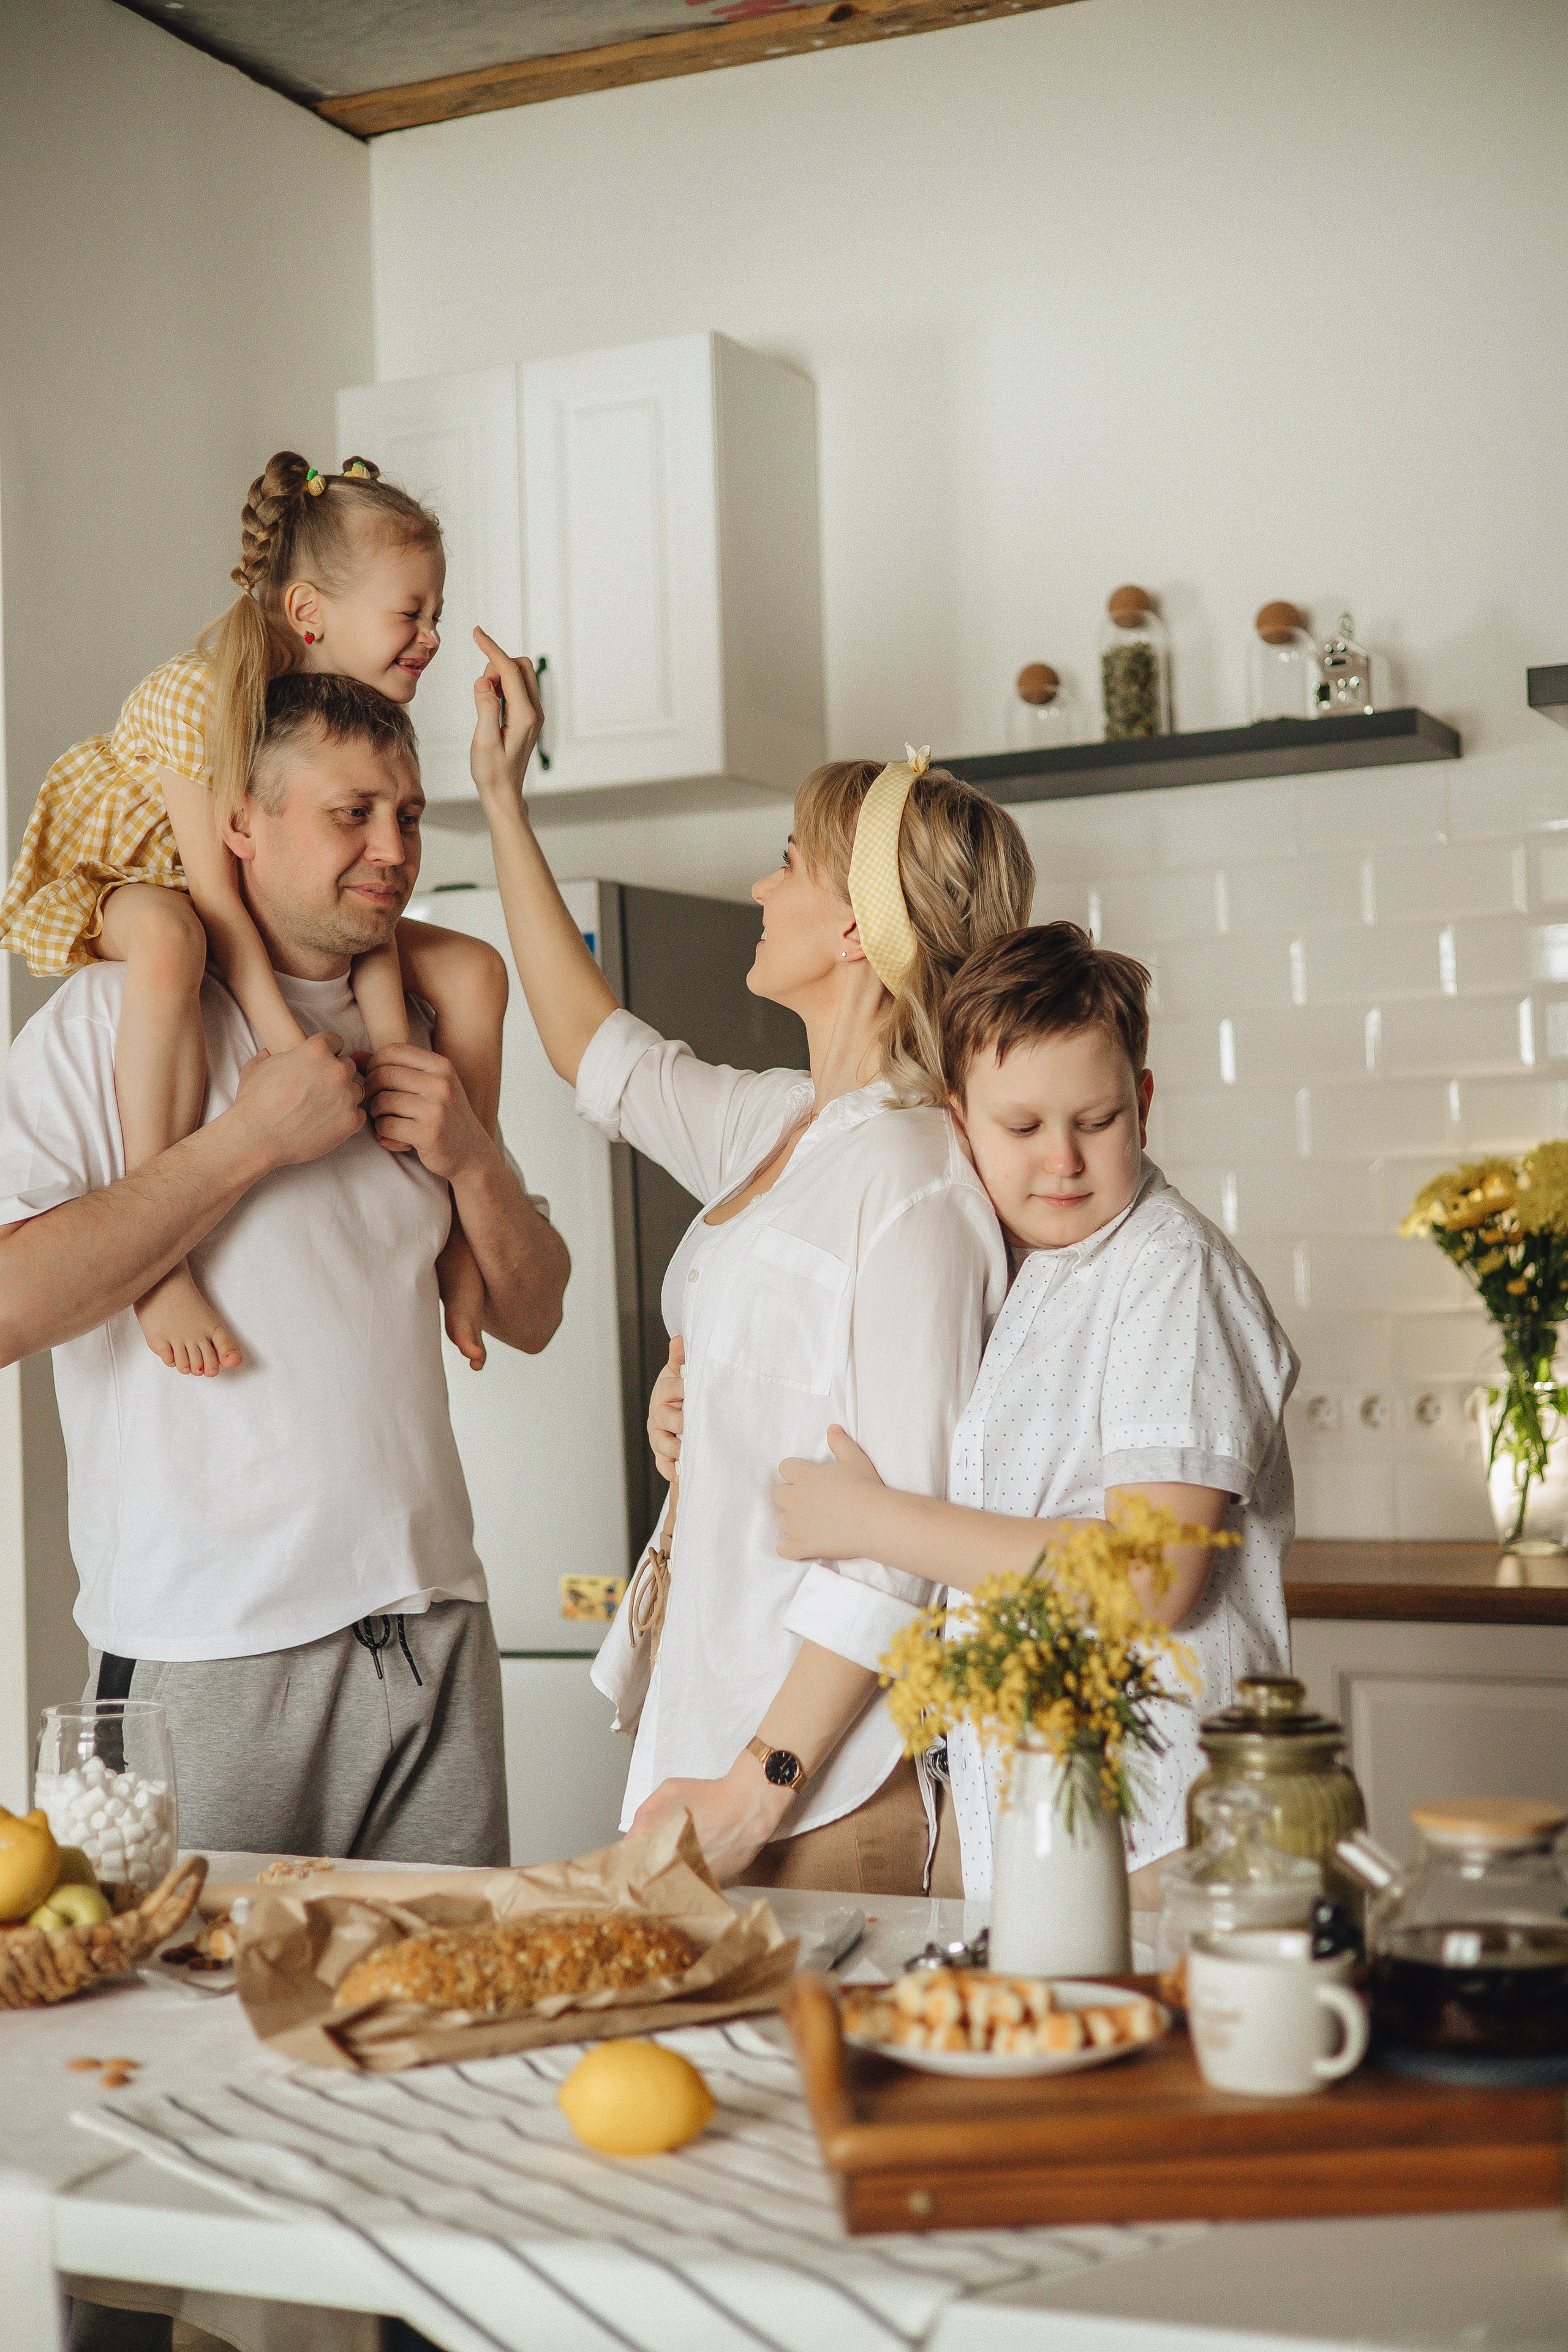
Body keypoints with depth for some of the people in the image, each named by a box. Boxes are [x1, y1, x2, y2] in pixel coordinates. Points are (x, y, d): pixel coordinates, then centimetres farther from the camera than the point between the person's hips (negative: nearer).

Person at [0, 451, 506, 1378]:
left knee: (474, 969, -7)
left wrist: (394, 1050, -26)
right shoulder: (197, 694, -28)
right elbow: (213, 887, -30)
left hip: (291, 911, 7)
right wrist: (287, 1043, -36)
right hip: (136, 881, -7)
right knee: (169, 945, -44)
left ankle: (462, 1223, 3)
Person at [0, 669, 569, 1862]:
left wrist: (472, 1157, -1)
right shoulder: (118, 1016, -5)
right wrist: (247, 1139, -16)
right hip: (212, 1655, -5)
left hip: (436, 1630, 6)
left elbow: (534, 1316, 18)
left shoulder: (409, 1038, 15)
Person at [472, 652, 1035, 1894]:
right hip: (705, 1722, 8)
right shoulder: (784, 1129, 10)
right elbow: (599, 1050, 28)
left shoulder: (913, 1178, -16)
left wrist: (764, 1784, -20)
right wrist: (503, 800, 29)